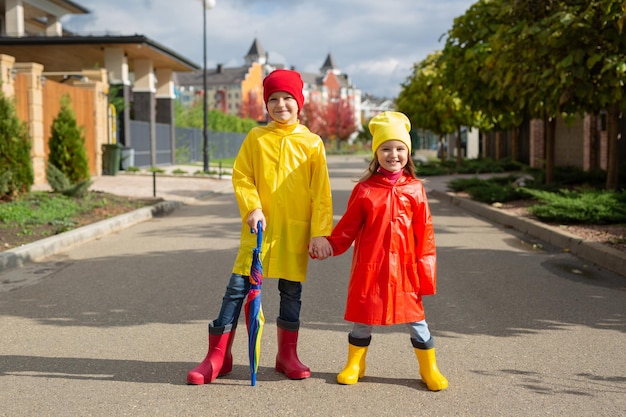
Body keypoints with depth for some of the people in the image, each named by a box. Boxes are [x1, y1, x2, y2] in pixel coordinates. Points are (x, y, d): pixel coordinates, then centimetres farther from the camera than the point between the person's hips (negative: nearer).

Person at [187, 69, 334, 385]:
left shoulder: (312, 143, 1)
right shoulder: (256, 138, 3)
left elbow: (321, 192, 0)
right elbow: (241, 177, 3)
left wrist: (320, 232, -5)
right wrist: (252, 208, -12)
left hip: (295, 229, 0)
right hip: (259, 227, 0)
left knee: (292, 291, 9)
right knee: (237, 286, -3)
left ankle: (287, 354, 24)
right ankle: (217, 357, 5)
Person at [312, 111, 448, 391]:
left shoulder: (414, 189, 0)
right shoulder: (364, 190, -2)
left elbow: (425, 233, 1)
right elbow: (347, 228, 3)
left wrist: (426, 272, -1)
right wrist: (329, 245, -10)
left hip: (404, 267, 0)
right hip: (369, 266, 0)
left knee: (415, 318, 9)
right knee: (363, 318, 11)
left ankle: (429, 368, 24)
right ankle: (354, 365, 30)